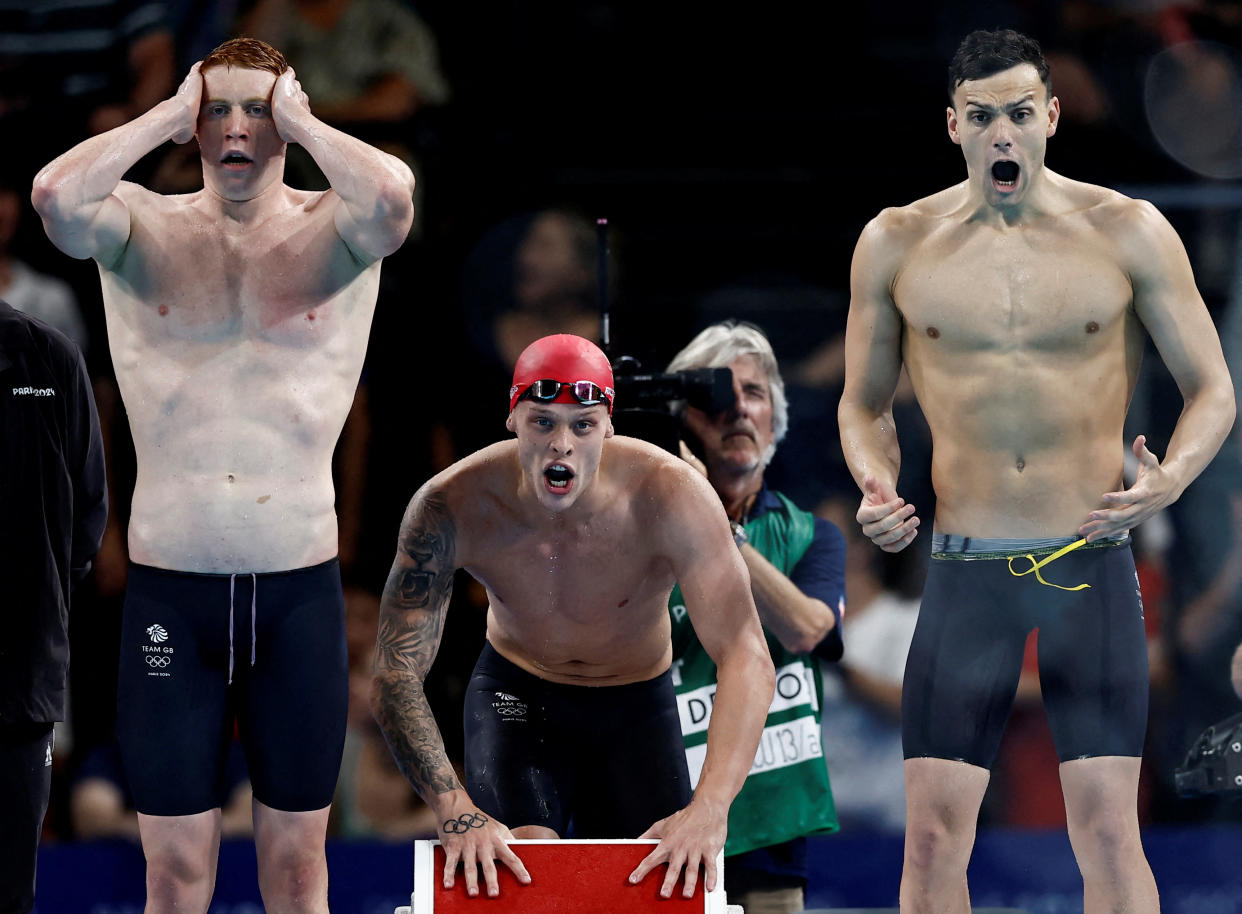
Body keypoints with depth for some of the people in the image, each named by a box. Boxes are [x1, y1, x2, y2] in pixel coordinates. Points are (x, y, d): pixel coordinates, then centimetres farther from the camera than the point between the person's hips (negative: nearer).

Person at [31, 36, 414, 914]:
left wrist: (299, 121, -7)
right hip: (169, 587, 0)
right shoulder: (145, 230, 4)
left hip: (300, 587, 0)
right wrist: (169, 115, -7)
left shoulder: (332, 232, 2)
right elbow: (55, 197, -19)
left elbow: (392, 196, -23)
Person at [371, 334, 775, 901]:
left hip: (637, 705, 1)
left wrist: (710, 809, -50)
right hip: (515, 695, -1)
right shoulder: (451, 508, -29)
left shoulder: (670, 497, -32)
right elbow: (395, 672, -27)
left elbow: (746, 658, -36)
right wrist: (454, 811, -42)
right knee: (522, 863, -26)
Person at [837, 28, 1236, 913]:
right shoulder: (897, 244, 4)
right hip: (967, 572, 1)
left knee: (1109, 829, -6)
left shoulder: (1127, 233, 0)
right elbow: (865, 402, 17)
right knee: (933, 832, -3)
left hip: (1092, 567, -1)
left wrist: (1170, 480, -14)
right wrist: (876, 484, -4)